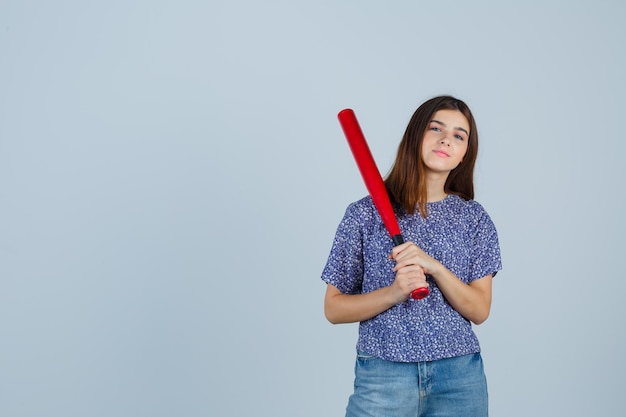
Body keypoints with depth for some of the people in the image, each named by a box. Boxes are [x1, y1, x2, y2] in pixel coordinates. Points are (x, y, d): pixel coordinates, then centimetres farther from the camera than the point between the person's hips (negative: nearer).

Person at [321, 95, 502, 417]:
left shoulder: (474, 219, 3)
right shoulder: (365, 214, -3)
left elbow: (479, 311, -2)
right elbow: (334, 309, -3)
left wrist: (436, 268, -18)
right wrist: (394, 293, -18)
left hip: (460, 378, 2)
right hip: (383, 375, -2)